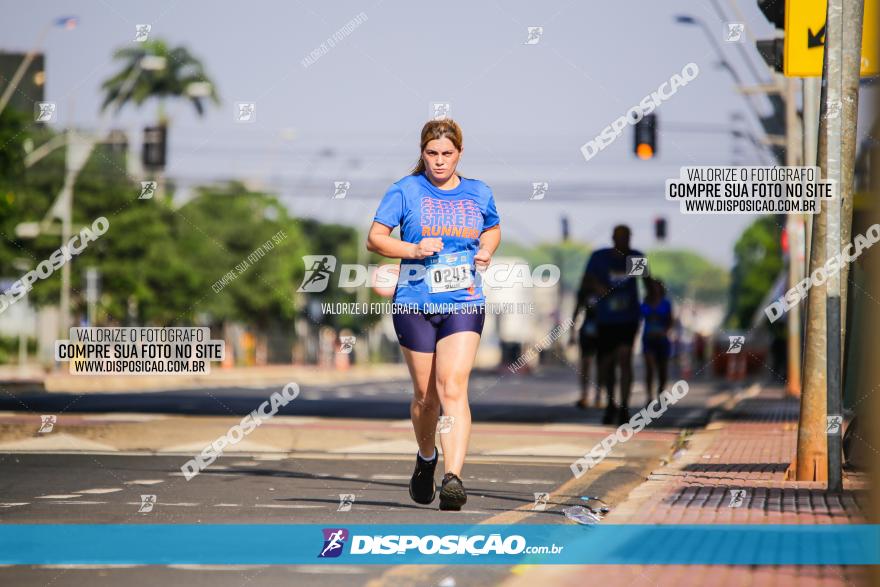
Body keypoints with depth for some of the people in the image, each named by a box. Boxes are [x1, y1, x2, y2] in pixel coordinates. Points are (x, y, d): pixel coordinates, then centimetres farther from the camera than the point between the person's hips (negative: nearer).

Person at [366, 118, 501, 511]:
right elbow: (375, 239, 1)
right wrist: (414, 249, -15)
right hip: (414, 305, 0)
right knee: (425, 394, 8)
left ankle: (453, 476, -25)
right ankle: (426, 457, 36)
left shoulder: (479, 194, 9)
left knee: (453, 387, -17)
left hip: (464, 305, 0)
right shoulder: (405, 191, 1)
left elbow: (492, 229, 27)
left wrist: (486, 250, 5)